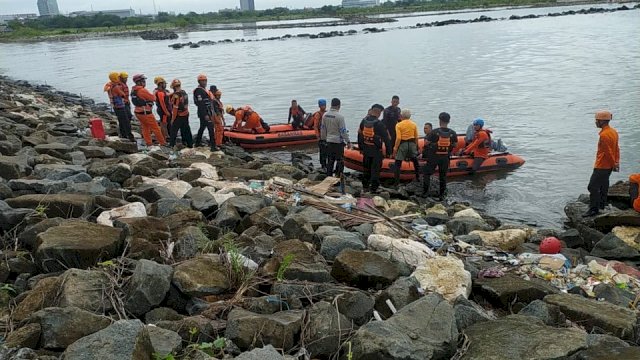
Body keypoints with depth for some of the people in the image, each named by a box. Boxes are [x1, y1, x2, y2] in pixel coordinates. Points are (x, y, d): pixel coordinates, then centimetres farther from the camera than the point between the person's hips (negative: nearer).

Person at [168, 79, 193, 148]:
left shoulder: (176, 95, -19)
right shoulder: (184, 93, 3)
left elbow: (175, 108, -18)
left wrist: (173, 119, -11)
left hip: (179, 116, -7)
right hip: (186, 114, 7)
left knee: (173, 131, 4)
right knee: (186, 130, 16)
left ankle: (171, 145, 8)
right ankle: (190, 144, 22)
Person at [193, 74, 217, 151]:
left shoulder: (205, 89, 16)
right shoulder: (199, 91, -15)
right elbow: (200, 104, -22)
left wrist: (211, 112, 22)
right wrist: (205, 115, -26)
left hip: (207, 112, 11)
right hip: (204, 113, -11)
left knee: (202, 127, 19)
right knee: (211, 128, -12)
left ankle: (198, 143, 31)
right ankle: (213, 146, -14)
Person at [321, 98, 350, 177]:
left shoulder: (325, 115, 2)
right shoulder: (339, 116, -18)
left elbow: (322, 128, 10)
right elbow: (343, 131, -16)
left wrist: (323, 139, 22)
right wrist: (348, 142, -8)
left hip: (329, 141, 6)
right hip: (338, 141, -6)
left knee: (330, 161, 14)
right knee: (340, 161, 4)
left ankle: (329, 177, 19)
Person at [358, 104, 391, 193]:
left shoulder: (364, 121, 0)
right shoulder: (379, 124, -17)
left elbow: (360, 135, 10)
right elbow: (386, 138, -14)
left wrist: (361, 148, 20)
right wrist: (389, 152, -6)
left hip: (366, 149, 5)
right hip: (376, 151, -5)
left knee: (366, 168, 18)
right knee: (375, 169, 4)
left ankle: (365, 186, 28)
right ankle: (373, 188, 7)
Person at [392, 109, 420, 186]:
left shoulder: (399, 125, -7)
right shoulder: (414, 124, 5)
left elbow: (398, 138, -14)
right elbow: (416, 137, 8)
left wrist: (395, 148, -9)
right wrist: (415, 146, 20)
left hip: (402, 144, -4)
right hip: (412, 144, 4)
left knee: (398, 163, 3)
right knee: (415, 161, 23)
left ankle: (397, 181, -1)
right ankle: (418, 177, 31)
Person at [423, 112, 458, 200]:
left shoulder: (434, 132, -15)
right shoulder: (453, 133, -6)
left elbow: (426, 143, -11)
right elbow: (455, 145, 3)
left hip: (433, 156, -3)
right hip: (446, 157, 3)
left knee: (427, 173, 13)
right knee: (443, 176, 14)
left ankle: (425, 192, 12)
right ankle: (442, 195, 18)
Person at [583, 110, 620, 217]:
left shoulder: (604, 135, -23)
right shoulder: (613, 131, 9)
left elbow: (608, 152, -21)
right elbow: (616, 148, 13)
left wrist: (614, 164, -11)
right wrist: (616, 162, 14)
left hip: (601, 166, -10)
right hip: (609, 166, 10)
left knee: (593, 187, -7)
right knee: (603, 185, 20)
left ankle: (594, 209, -6)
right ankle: (602, 204, 31)